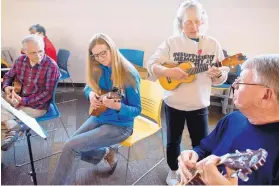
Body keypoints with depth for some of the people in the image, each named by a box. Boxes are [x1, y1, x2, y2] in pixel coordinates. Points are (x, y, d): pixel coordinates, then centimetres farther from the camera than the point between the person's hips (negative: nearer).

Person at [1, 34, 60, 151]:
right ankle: (13, 127, -13)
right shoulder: (21, 60, -2)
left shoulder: (51, 66, -20)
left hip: (36, 106, -7)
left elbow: (48, 93, -20)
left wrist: (24, 101, -25)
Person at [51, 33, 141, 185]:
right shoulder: (98, 69, -3)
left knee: (71, 147, -15)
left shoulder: (129, 74, -22)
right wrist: (91, 94, -11)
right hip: (98, 117, 7)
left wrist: (117, 106, -37)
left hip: (119, 125, -7)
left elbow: (137, 110, -18)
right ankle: (106, 153, 21)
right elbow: (88, 88, 13)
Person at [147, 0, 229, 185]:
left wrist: (218, 74, -22)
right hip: (174, 103, 0)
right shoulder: (172, 42, -7)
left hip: (199, 105, 1)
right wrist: (170, 72, -24)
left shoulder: (213, 44, -3)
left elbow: (222, 76, 1)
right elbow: (152, 65, -7)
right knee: (173, 141, 16)